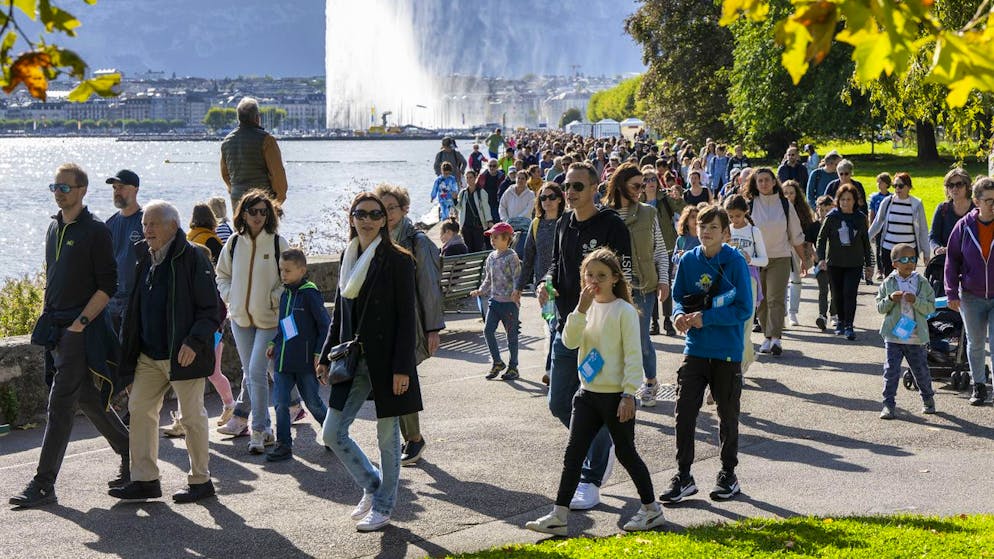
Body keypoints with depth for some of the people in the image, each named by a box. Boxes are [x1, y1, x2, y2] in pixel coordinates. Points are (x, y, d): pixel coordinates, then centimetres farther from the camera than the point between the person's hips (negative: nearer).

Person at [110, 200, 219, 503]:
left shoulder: (193, 257, -10)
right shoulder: (146, 258, 13)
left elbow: (210, 311, -12)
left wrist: (194, 342, -23)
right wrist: (129, 346, 14)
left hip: (182, 354, -8)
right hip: (149, 353, 8)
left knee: (192, 416, 1)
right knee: (139, 409, 5)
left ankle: (201, 480, 13)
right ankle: (144, 480, 12)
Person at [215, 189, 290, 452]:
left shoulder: (278, 243, -6)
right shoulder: (234, 243, 5)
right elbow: (222, 275, 19)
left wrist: (273, 299, -10)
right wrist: (229, 297, 5)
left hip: (269, 319, -4)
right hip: (240, 317, 4)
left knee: (256, 371, -12)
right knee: (250, 372, 11)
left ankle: (259, 430, -4)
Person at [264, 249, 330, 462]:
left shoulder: (310, 294, -11)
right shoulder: (285, 294, 10)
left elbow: (325, 325, -10)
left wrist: (319, 352, -13)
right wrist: (274, 343, 12)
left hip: (305, 360, -6)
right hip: (283, 359, 6)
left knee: (313, 402, 7)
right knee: (280, 403, 0)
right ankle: (283, 445, 7)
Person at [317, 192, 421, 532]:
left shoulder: (397, 261, -8)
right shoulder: (349, 259, 10)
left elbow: (407, 317, -11)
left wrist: (402, 367, -16)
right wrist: (327, 356, 13)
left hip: (385, 360, -6)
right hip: (353, 360, 6)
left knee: (387, 436, 5)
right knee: (332, 433, 3)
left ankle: (383, 507, 18)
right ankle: (372, 485, 24)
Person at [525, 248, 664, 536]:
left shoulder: (624, 311, -11)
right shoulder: (587, 308, 7)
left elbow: (633, 355, -13)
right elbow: (570, 341, -7)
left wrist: (629, 394, -17)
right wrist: (581, 309, -18)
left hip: (616, 395, -6)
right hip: (588, 393, 6)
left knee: (625, 452, 6)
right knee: (573, 453, 3)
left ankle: (652, 509, 22)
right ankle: (558, 515, 6)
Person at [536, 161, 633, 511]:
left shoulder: (612, 226, -11)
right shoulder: (564, 224, 10)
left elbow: (624, 279, -11)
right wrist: (548, 282, 0)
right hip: (567, 327, 7)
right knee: (559, 403, 12)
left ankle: (591, 480, 7)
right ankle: (601, 448, 34)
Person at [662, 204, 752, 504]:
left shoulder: (735, 262, -11)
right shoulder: (688, 260, 0)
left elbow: (744, 309, -13)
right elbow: (678, 296, 10)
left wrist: (706, 317, -21)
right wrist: (680, 314, -13)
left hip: (727, 352, -3)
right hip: (695, 350, 3)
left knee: (728, 415, 11)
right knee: (684, 413, -1)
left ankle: (728, 476, 25)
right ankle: (683, 477, 8)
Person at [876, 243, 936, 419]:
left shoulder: (922, 283, 0)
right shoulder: (888, 283, 1)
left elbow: (931, 307, -3)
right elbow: (879, 307, 2)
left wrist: (916, 301, -19)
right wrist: (890, 299, -16)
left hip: (916, 337, 0)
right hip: (893, 336, 0)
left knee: (921, 370, 12)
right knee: (891, 370, -4)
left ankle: (928, 399, 33)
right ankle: (888, 404, 2)